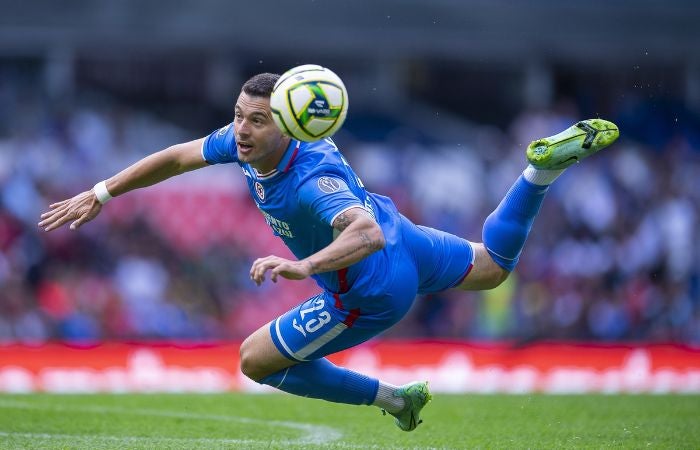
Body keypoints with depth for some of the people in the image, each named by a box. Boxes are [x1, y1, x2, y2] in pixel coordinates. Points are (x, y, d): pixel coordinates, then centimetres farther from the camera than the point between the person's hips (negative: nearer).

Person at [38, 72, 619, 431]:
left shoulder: (313, 183, -38)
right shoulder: (248, 141, -13)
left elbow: (367, 234, -53)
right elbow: (178, 157, 0)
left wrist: (303, 266, -64)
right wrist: (98, 195, -1)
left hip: (373, 291, -9)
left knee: (256, 359, 2)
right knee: (492, 266, 30)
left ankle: (388, 397, 7)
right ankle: (546, 164, 13)